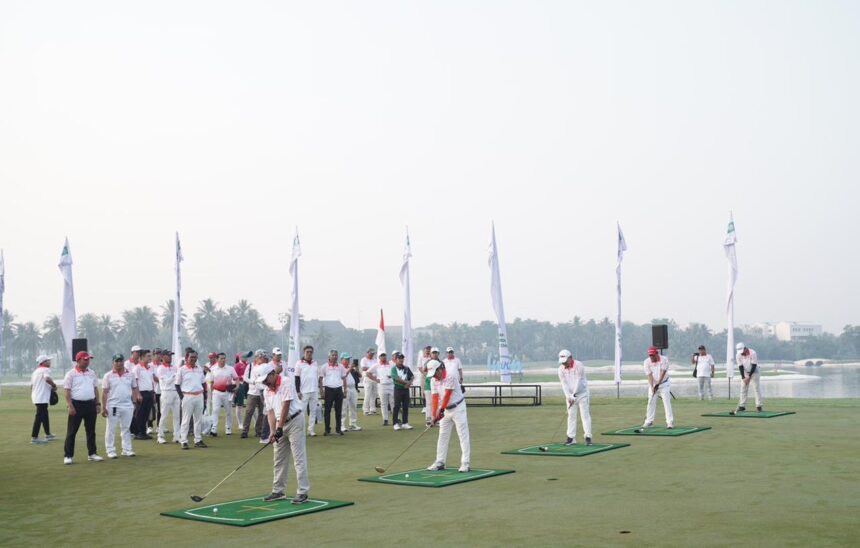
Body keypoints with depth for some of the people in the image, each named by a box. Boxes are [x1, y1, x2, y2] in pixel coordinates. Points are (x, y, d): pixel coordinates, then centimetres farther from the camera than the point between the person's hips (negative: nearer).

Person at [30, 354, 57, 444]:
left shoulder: (35, 371, 19)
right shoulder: (46, 370, -9)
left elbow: (31, 385, 20)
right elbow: (47, 379, -29)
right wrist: (54, 385, -14)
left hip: (35, 396, 10)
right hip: (42, 397, -10)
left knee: (44, 415, 21)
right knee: (39, 416, -10)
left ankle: (48, 434, 31)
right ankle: (34, 438, -12)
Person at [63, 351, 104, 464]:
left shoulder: (92, 373, 12)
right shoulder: (71, 373, -5)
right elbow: (67, 391, -8)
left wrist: (98, 403, 9)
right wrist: (70, 406, -16)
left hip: (90, 404, 5)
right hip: (77, 404, -5)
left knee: (91, 430, 10)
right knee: (71, 431, -1)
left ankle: (92, 454, 18)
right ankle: (68, 456, 3)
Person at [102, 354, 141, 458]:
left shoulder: (130, 375, 8)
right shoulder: (108, 376, -1)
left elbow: (135, 388, 15)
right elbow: (104, 392, -3)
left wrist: (137, 395, -4)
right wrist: (103, 407, -8)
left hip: (128, 406, 3)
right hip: (113, 406, -3)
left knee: (126, 428, 9)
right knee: (111, 429, 0)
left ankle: (127, 450, 14)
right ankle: (110, 451, 5)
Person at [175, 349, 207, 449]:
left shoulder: (200, 369, 9)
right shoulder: (182, 370, -4)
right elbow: (177, 384, -2)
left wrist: (204, 395, 8)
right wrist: (182, 396, -11)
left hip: (199, 396, 5)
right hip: (188, 396, -5)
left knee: (199, 419, 10)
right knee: (186, 419, -1)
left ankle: (198, 440, 17)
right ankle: (183, 441, 3)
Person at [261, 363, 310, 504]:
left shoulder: (286, 382, -15)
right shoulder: (267, 391, 7)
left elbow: (286, 406, -19)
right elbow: (270, 412, 3)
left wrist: (279, 428, -21)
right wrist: (273, 431, -11)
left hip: (294, 420, -7)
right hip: (280, 424, 7)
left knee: (299, 458, -8)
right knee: (279, 459, 10)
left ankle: (303, 492, -7)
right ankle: (278, 491, 20)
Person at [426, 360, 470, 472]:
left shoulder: (450, 376, -19)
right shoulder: (434, 380, 1)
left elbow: (447, 395, -21)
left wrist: (441, 410, -19)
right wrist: (434, 414, -9)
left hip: (458, 408, -7)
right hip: (445, 410, 7)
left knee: (463, 435, -6)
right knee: (443, 436, 9)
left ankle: (466, 463, -7)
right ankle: (440, 462, 16)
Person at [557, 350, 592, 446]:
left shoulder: (579, 365, -18)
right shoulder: (561, 369, -4)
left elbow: (578, 381, -20)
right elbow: (564, 383, -9)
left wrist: (573, 395, -23)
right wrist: (569, 396, -19)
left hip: (582, 393, -4)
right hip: (570, 395, 4)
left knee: (585, 415, -6)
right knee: (571, 415, 3)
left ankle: (588, 437, -5)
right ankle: (571, 438, 6)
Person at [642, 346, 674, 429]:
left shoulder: (664, 359, -17)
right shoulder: (647, 362, -12)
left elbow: (663, 373, -23)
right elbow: (649, 375, -16)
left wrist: (658, 384, -30)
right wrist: (652, 387, -26)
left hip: (664, 384, -2)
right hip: (653, 384, 2)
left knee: (667, 402, -10)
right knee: (651, 403, 1)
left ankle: (670, 422, -10)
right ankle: (649, 421, 9)